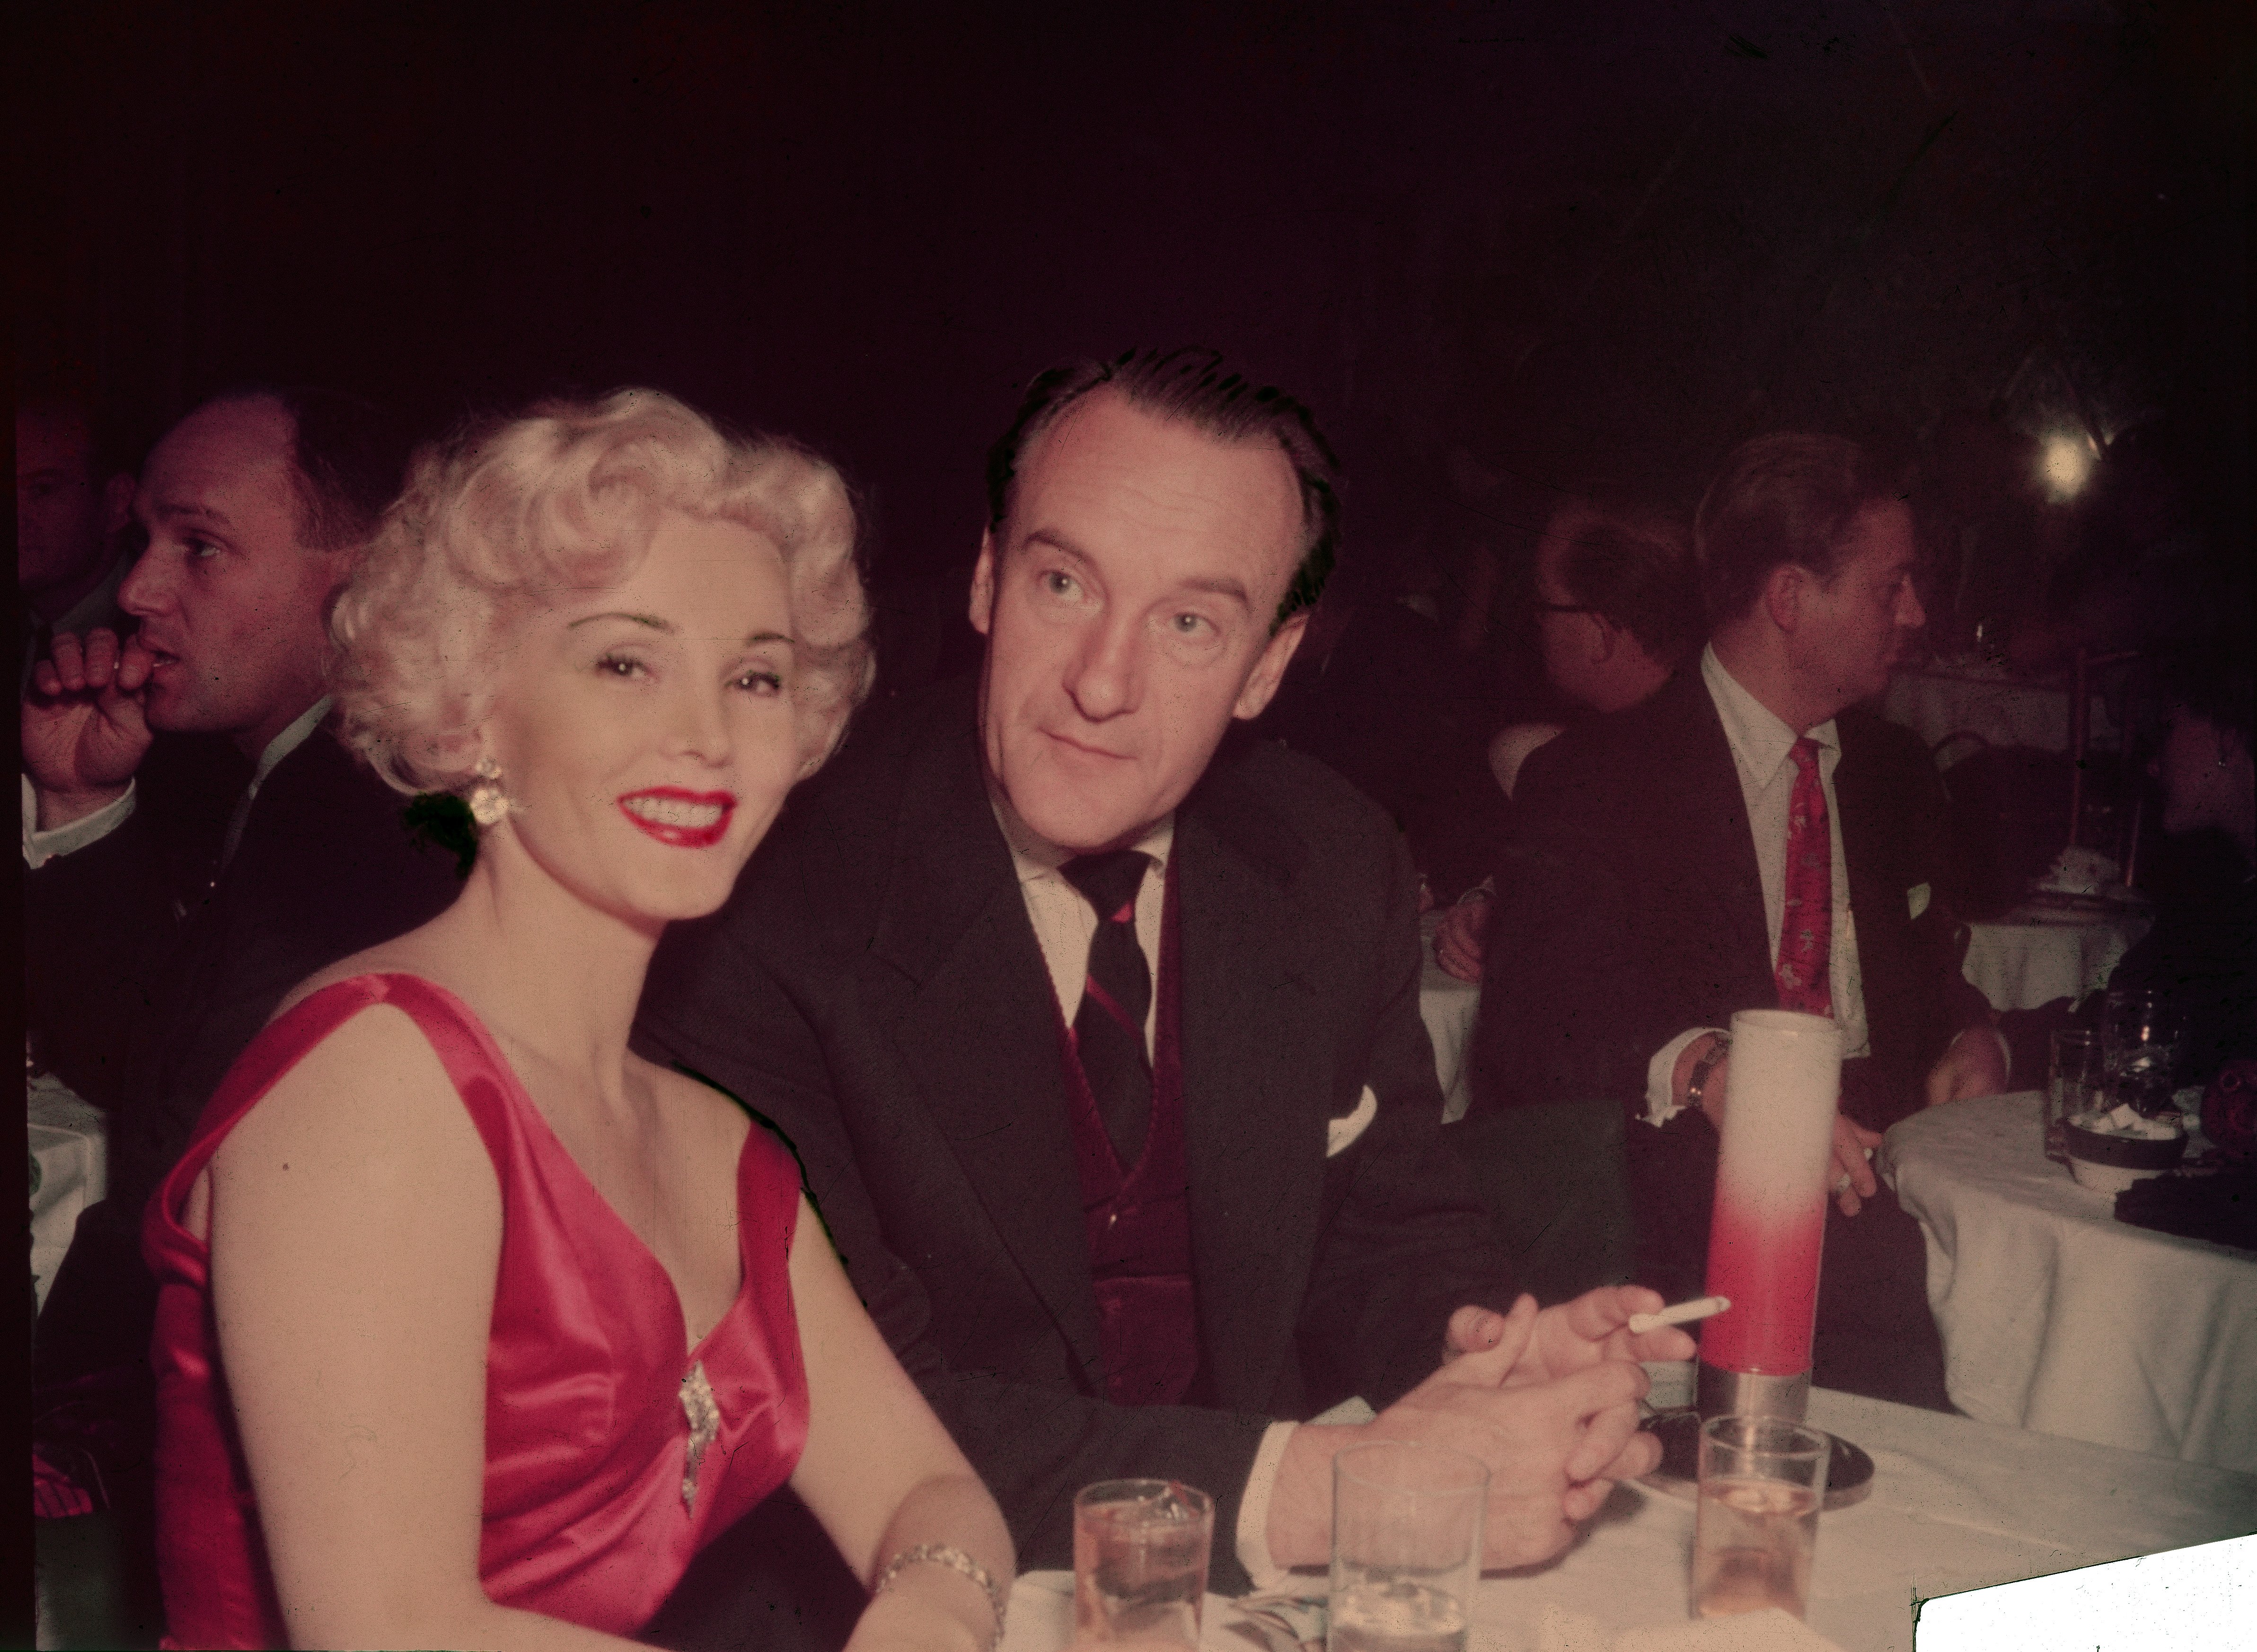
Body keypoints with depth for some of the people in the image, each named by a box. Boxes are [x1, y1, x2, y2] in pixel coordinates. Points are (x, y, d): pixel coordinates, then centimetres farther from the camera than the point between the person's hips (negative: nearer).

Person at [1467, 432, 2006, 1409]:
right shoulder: (1594, 780, -2)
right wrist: (1700, 1071, -31)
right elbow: (1524, 1026, -12)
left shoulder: (1895, 775, 20)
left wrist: (1971, 1039, 5)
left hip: (1867, 1189, 6)